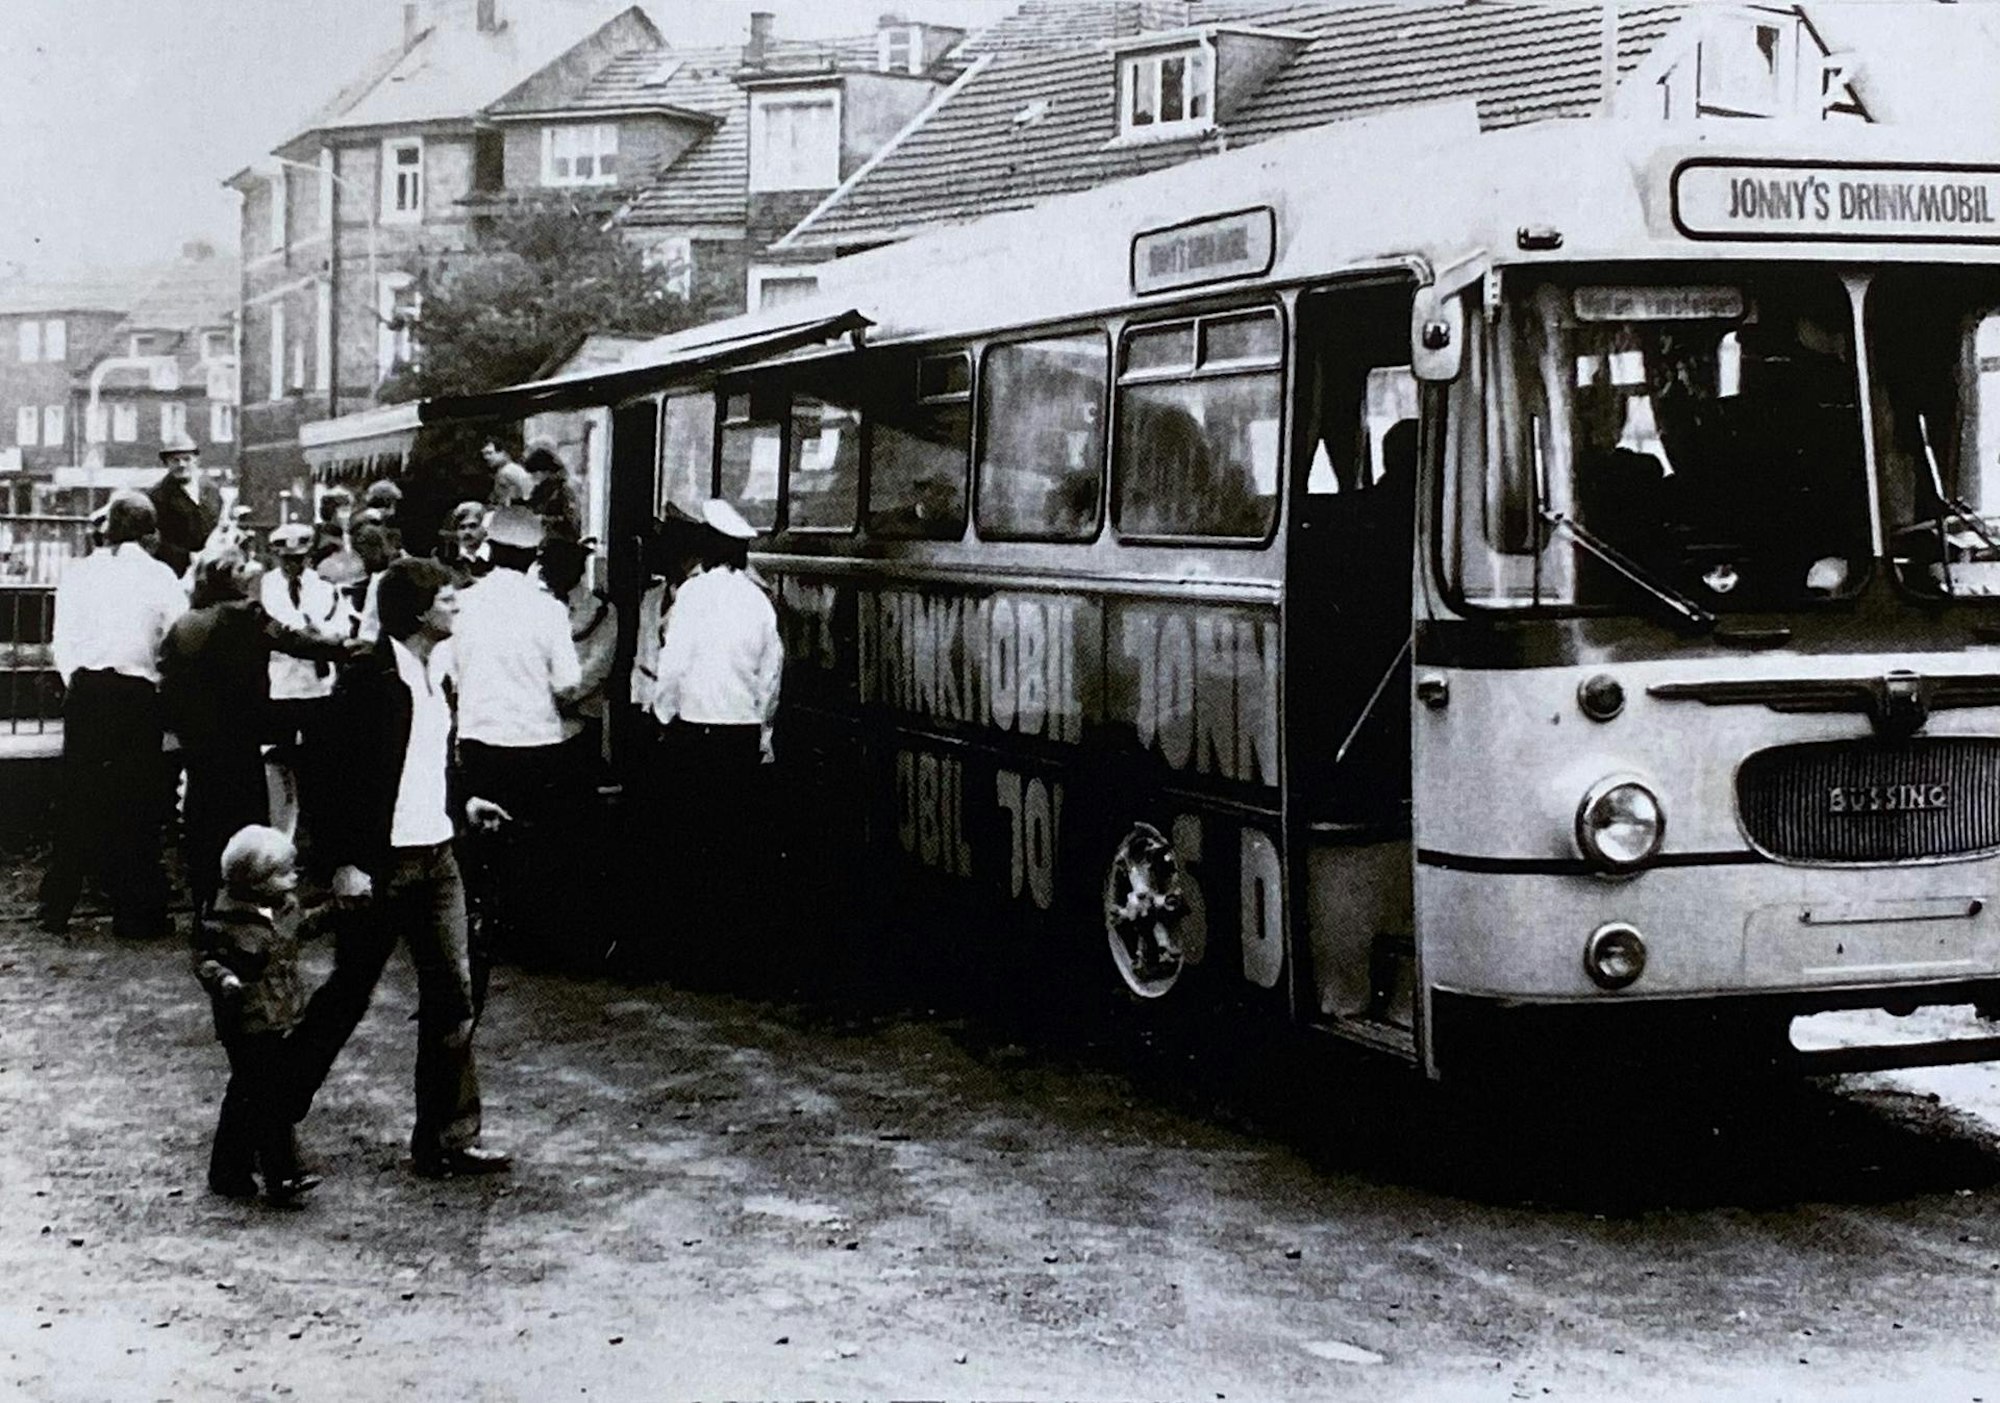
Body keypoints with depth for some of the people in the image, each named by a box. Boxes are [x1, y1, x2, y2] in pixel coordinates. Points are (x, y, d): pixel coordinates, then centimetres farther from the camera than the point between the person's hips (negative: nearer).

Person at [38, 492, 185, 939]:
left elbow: (62, 639, 5)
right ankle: (137, 913, 8)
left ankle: (56, 910, 13)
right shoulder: (161, 577, -2)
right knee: (138, 802, 5)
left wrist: (74, 680, 16)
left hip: (85, 689, 2)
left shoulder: (78, 572, 5)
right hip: (138, 695, -2)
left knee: (76, 800, 9)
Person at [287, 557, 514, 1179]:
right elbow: (340, 773, -16)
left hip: (435, 859, 8)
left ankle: (449, 1139, 9)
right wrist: (346, 862, -19)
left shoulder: (433, 675, 12)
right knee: (349, 994, 4)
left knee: (453, 996, 4)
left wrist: (461, 804, 13)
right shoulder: (368, 677, -14)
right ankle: (278, 1109, 22)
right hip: (380, 864, -8)